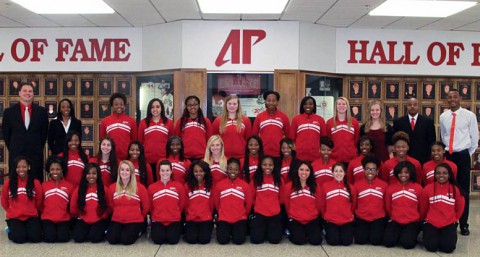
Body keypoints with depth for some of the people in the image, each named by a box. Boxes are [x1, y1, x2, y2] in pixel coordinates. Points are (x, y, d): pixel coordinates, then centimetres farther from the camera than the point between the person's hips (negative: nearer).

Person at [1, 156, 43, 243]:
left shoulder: (35, 183, -4)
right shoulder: (8, 183, -3)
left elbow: (39, 201, 8)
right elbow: (4, 202, 12)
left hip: (31, 216, 1)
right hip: (14, 217, 0)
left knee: (35, 237, -22)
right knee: (19, 238, -25)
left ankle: (28, 229, 12)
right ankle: (11, 230, 10)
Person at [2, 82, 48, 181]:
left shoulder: (42, 111, 4)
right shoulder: (9, 112, 4)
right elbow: (5, 133, 10)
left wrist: (38, 148, 9)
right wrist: (12, 149, 9)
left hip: (36, 155, 0)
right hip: (16, 155, 0)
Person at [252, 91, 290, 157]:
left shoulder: (283, 117, 4)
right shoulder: (259, 116, 4)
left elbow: (288, 135, 10)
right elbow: (254, 135, 10)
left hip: (279, 153, 0)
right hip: (263, 153, 0)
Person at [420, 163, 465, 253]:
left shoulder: (456, 189, -5)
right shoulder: (427, 189, -6)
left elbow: (460, 208, 10)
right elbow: (423, 208, 7)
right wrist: (426, 220, 17)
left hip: (449, 224, 1)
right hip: (431, 223, 0)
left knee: (448, 247, -18)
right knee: (431, 247, -17)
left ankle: (447, 235, 16)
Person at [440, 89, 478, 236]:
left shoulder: (469, 116, -5)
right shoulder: (443, 117, 5)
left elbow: (475, 137, 2)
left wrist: (468, 154, 5)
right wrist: (444, 151, 11)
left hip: (462, 156, -3)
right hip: (447, 155, 3)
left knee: (464, 190, 2)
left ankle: (463, 224, 10)